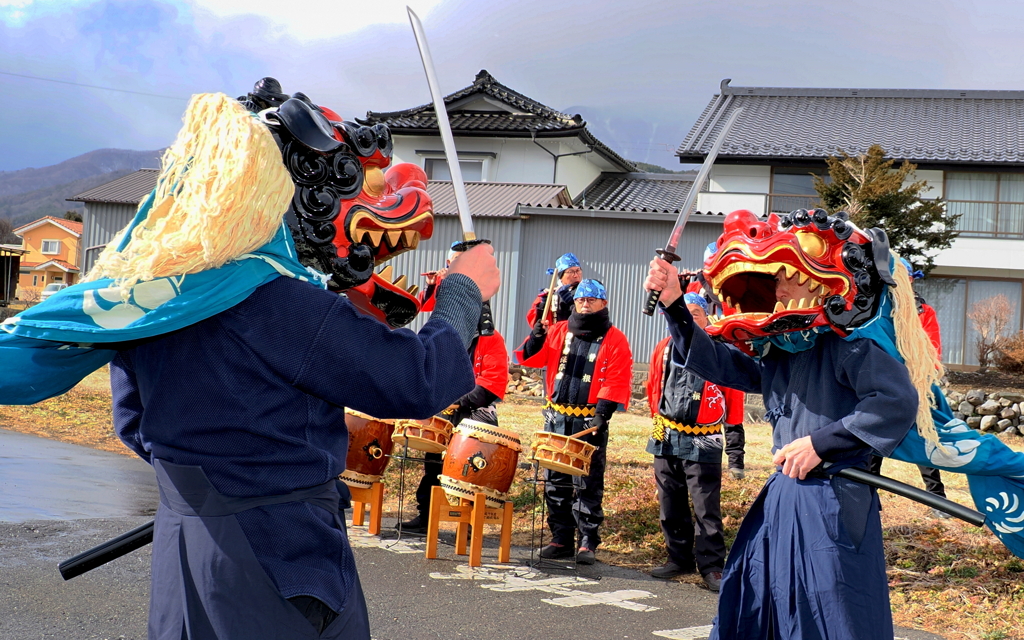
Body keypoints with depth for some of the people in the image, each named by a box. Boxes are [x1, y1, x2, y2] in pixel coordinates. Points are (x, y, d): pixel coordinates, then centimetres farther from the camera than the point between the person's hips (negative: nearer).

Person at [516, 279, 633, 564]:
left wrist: (602, 412, -18)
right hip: (557, 418, 4)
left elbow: (617, 381, -7)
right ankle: (561, 539, 15)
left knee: (588, 485, -4)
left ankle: (587, 543, 1)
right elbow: (530, 358, 7)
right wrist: (536, 337, -13)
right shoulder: (559, 331, 11)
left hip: (591, 422, -4)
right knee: (555, 482, 7)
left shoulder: (615, 340, 0)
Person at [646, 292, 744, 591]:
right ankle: (679, 558, 24)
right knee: (671, 505, 12)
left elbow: (733, 395, -2)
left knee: (707, 508, -5)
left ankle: (712, 566, 1)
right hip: (666, 438, 5)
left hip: (703, 441, -5)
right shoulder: (664, 348, 7)